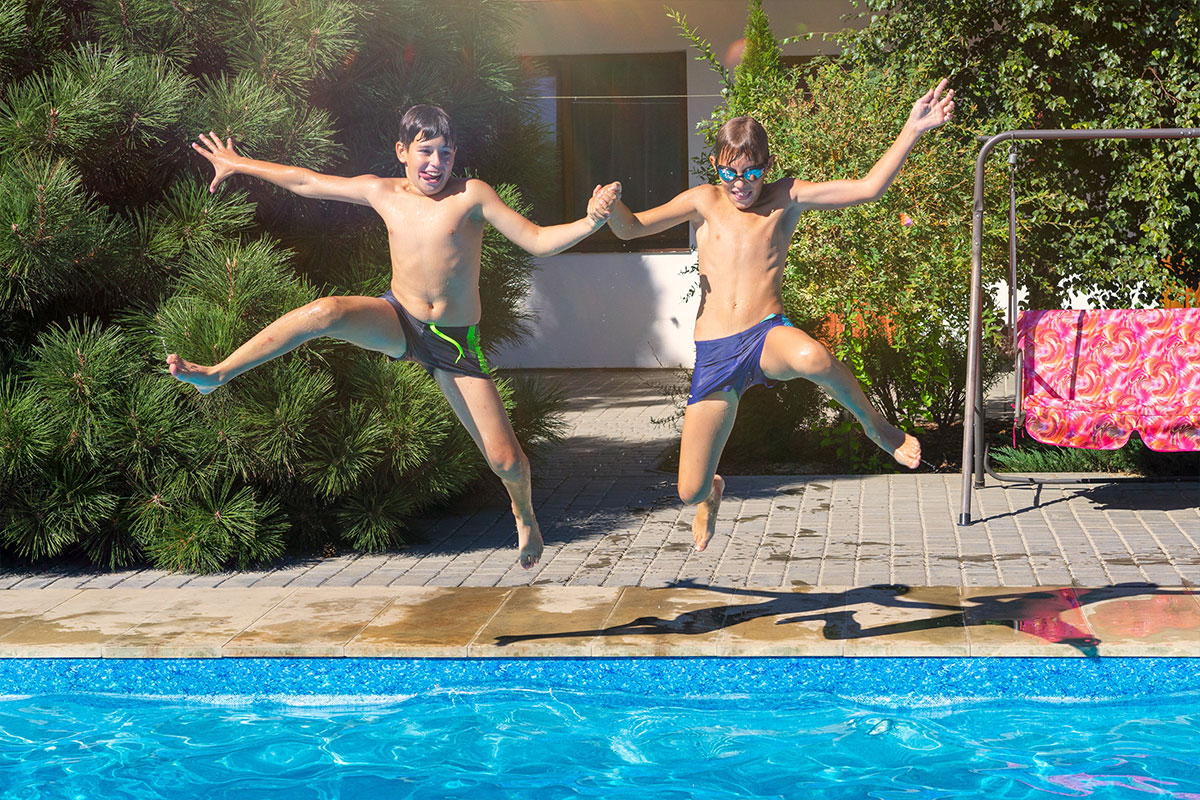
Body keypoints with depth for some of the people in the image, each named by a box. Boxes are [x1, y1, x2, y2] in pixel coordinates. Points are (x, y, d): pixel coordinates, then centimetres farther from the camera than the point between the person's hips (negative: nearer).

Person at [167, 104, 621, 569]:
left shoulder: (471, 195, -8)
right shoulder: (383, 193, 1)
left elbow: (539, 242, -12)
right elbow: (307, 182, 13)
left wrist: (589, 223, -29)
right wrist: (239, 164, 20)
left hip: (456, 343, -1)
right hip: (397, 323, 1)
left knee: (506, 461, -5)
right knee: (327, 312, -34)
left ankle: (524, 515, 32)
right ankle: (216, 375, -24)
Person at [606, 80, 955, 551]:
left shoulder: (785, 199, 7)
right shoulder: (704, 202, 10)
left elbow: (867, 189, 1)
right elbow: (630, 228, 6)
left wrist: (912, 130, -7)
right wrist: (612, 206, -17)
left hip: (768, 336, -2)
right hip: (714, 353, 2)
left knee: (813, 358, -43)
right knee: (690, 492, 2)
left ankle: (876, 425, -10)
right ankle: (711, 493, 46)